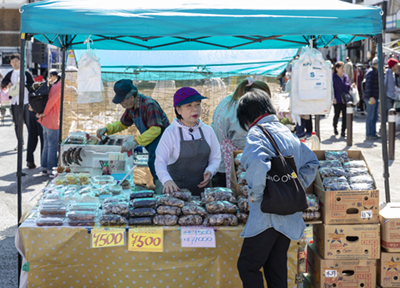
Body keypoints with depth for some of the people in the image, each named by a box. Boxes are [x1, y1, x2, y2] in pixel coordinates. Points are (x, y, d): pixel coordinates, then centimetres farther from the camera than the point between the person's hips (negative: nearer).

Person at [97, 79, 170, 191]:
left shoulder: (149, 105, -25)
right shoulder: (131, 107, 5)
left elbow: (155, 129, -31)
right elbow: (122, 124, 21)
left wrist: (136, 141, -36)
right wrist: (106, 129, 4)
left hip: (161, 136, -10)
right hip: (148, 138, 10)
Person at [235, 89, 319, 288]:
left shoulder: (256, 134, -12)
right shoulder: (288, 132, 13)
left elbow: (258, 163, -32)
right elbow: (311, 162, 21)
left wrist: (255, 194, -18)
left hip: (267, 216, -8)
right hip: (290, 217, 8)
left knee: (247, 266, 1)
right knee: (276, 268, 15)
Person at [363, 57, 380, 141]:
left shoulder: (376, 72, 17)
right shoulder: (371, 72, -14)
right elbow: (368, 86, -21)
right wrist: (371, 97, -25)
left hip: (375, 98, 10)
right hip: (370, 98, -10)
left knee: (374, 117, 13)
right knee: (370, 117, -6)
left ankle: (373, 134, 19)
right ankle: (369, 135, -2)